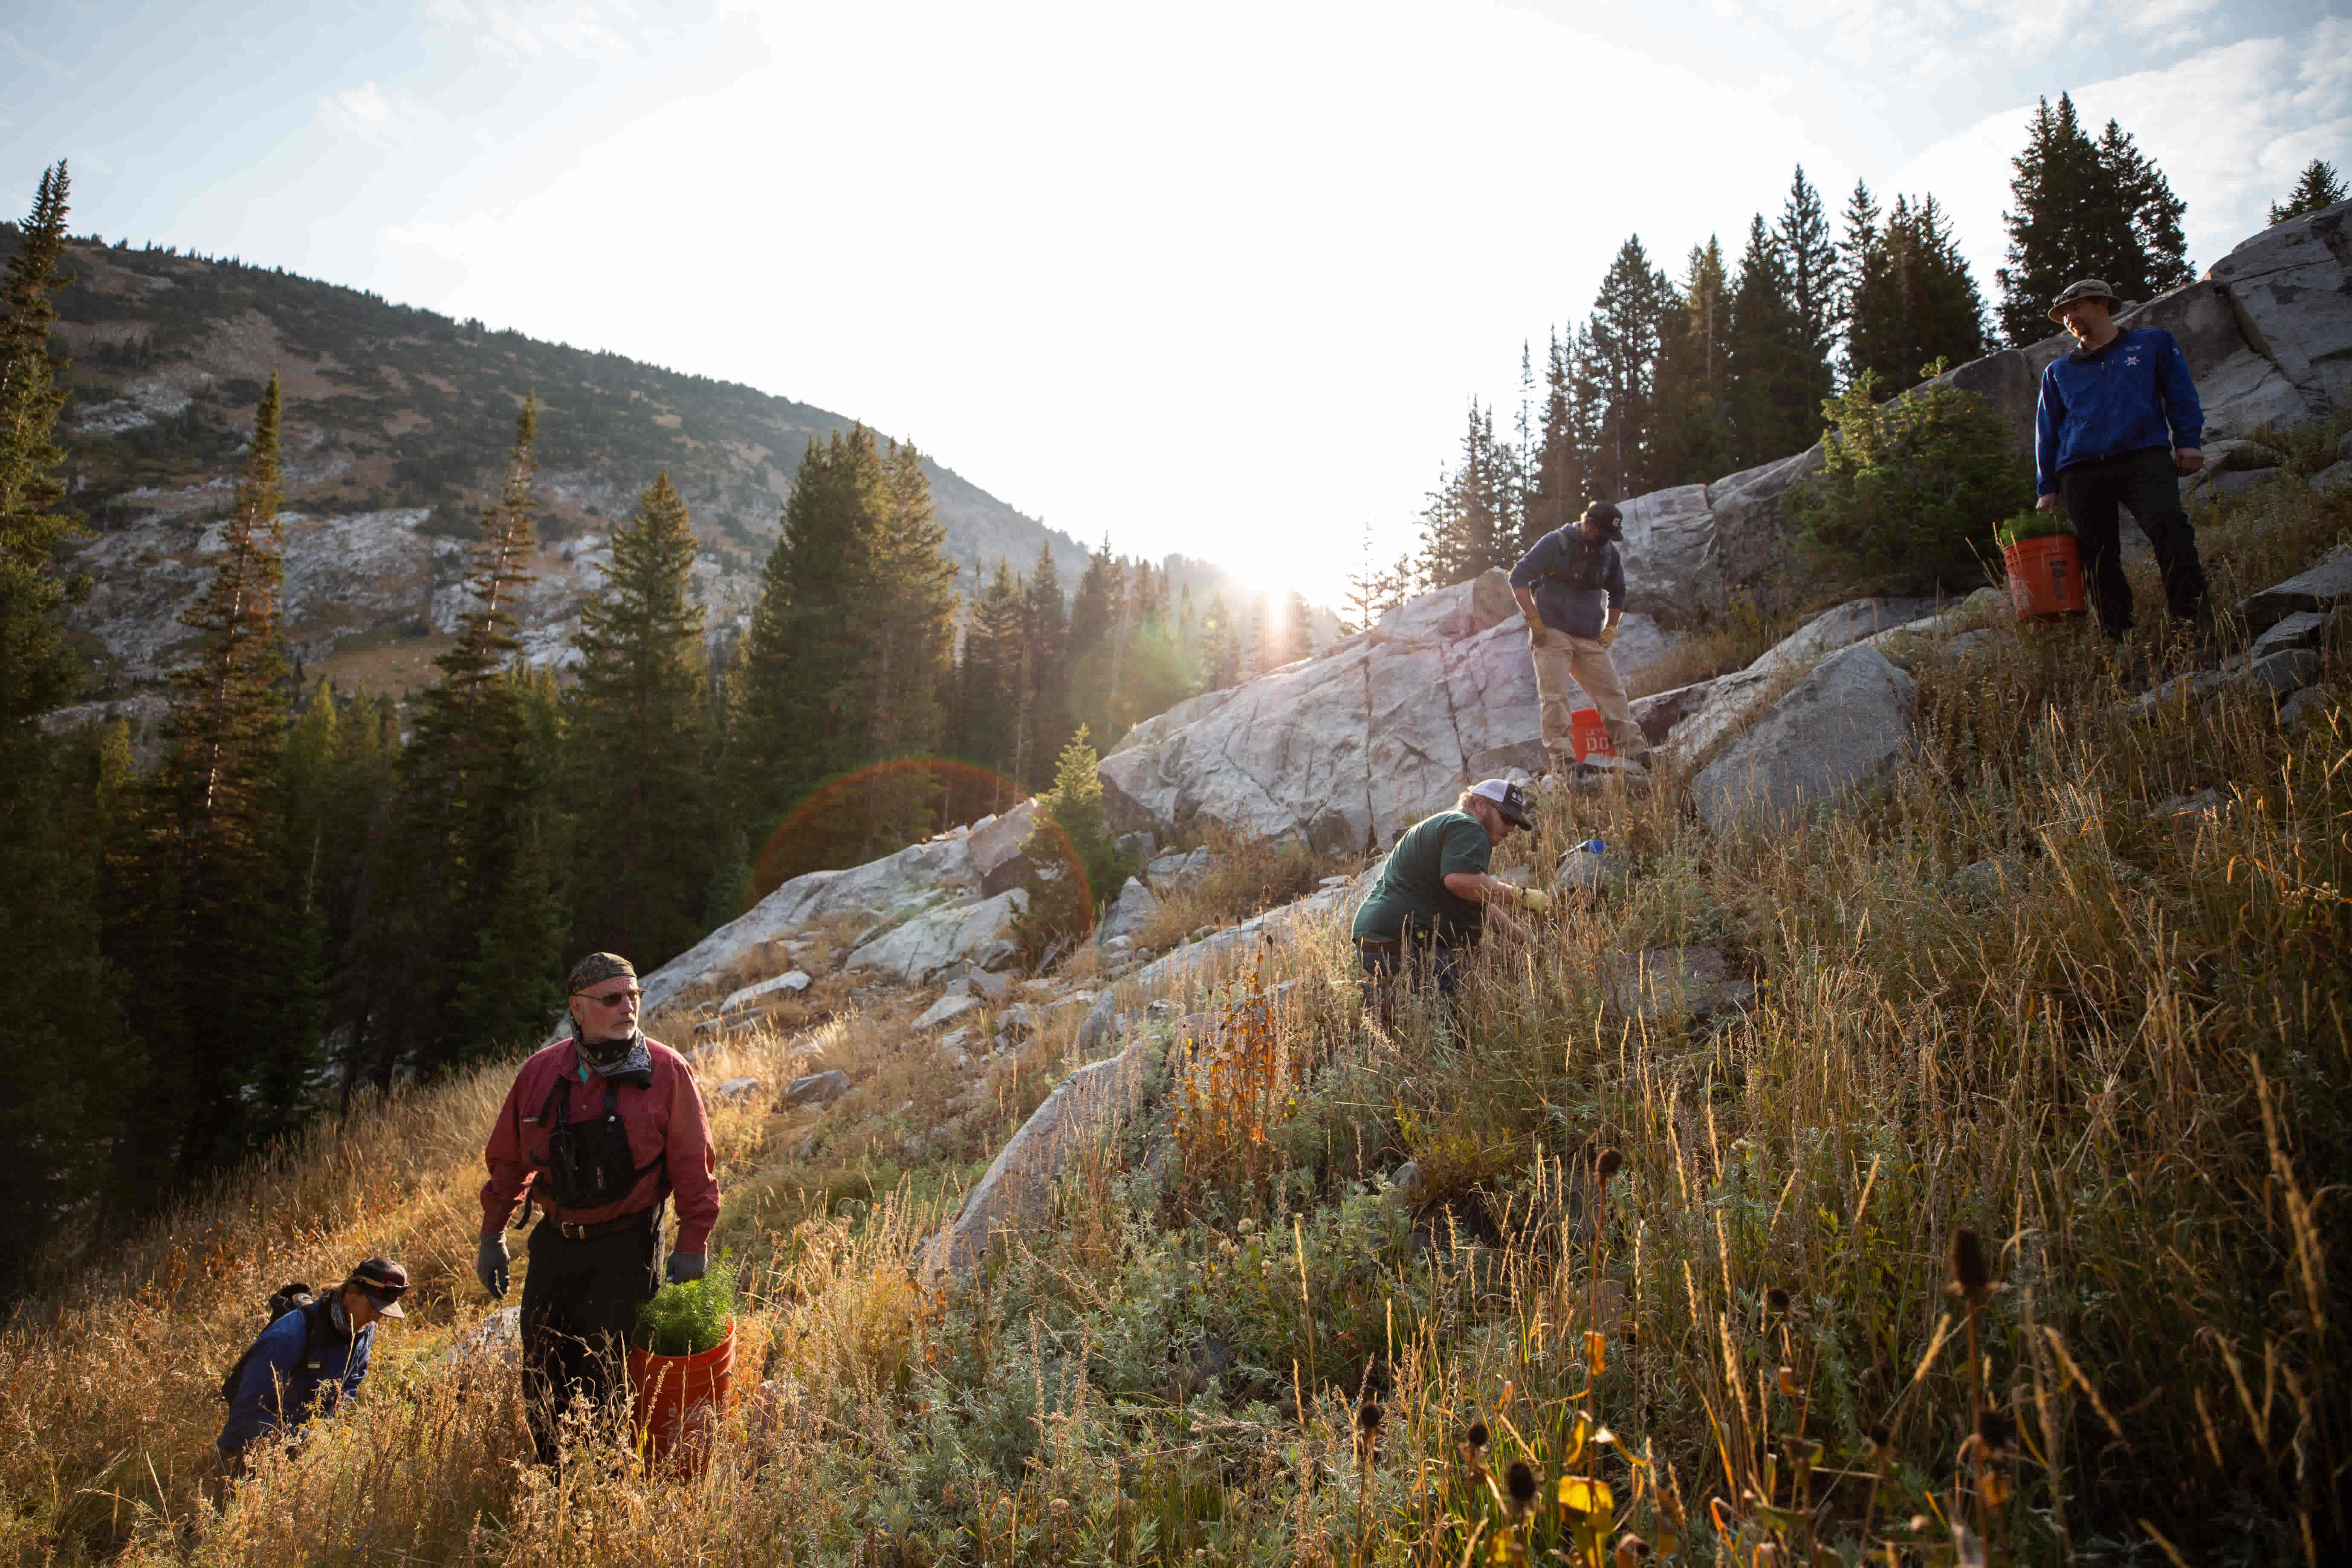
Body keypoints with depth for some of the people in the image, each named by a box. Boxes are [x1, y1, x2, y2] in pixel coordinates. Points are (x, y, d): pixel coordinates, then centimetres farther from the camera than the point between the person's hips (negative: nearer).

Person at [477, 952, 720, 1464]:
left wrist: (691, 1246, -6)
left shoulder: (667, 1071, -10)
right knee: (542, 1371, 13)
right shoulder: (541, 1071, -1)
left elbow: (694, 1165, -6)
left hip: (626, 1247, -4)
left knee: (603, 1374, 2)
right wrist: (492, 1237, 12)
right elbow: (507, 1158, 11)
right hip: (554, 1243, 4)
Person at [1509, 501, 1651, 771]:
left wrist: (1609, 630, 15)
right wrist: (1535, 622, -12)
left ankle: (1637, 753, 0)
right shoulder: (1556, 543, -6)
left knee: (1613, 693, -2)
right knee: (1554, 698, -14)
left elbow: (1617, 592, 27)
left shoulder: (1609, 553, 11)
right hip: (1552, 635, -5)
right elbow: (1518, 578, -8)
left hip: (1590, 639, 5)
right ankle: (1563, 761, -17)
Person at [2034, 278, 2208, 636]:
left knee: (2169, 529, -25)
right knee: (2098, 557, -5)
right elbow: (2047, 433, 23)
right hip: (2080, 470, 2)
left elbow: (2180, 395, 17)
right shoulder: (2058, 371, 25)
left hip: (2144, 457, -2)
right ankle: (2119, 639, 1)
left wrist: (2188, 441, 2)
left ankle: (2194, 619, -25)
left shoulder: (2154, 343, 21)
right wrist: (2046, 489, 14)